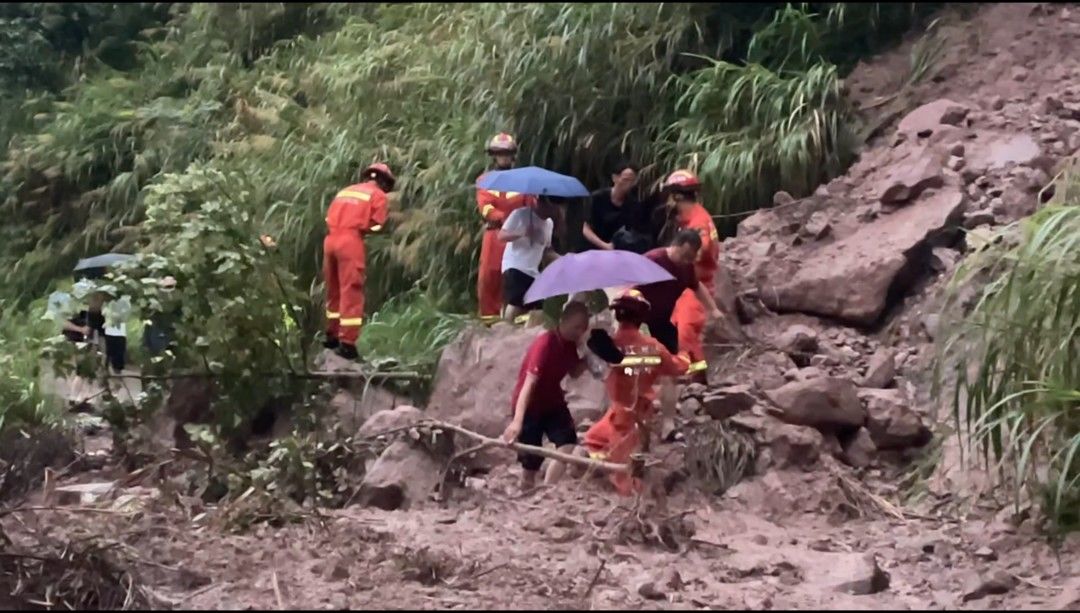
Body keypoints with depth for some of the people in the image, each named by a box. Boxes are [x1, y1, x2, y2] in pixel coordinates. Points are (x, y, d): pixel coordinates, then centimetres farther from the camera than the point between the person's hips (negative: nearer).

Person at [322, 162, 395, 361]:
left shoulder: (345, 191, 23)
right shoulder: (378, 195, 4)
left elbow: (329, 219, 16)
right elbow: (375, 225, -5)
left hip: (330, 239, 6)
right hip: (351, 241, -6)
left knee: (333, 291, 19)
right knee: (351, 293, -4)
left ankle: (332, 335, 28)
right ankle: (347, 343, -8)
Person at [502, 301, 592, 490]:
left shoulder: (570, 343, -5)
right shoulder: (545, 344, -28)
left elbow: (574, 373, 12)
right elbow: (529, 383, -36)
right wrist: (517, 420, -46)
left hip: (552, 401, 7)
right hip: (529, 406, -6)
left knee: (568, 443, -18)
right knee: (531, 462, -1)